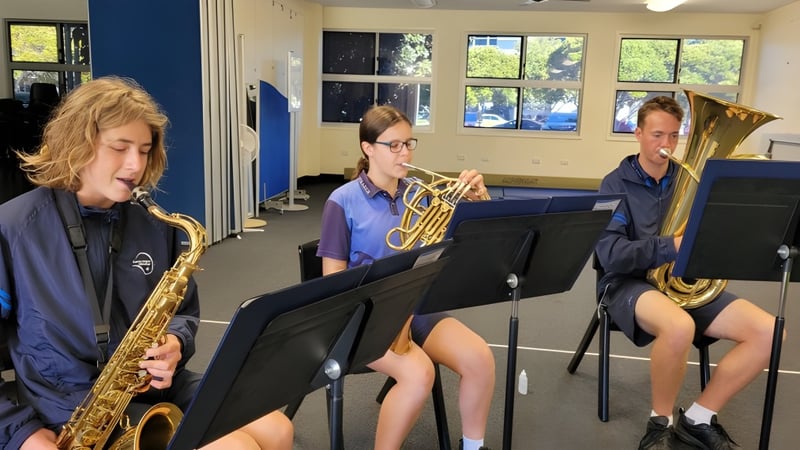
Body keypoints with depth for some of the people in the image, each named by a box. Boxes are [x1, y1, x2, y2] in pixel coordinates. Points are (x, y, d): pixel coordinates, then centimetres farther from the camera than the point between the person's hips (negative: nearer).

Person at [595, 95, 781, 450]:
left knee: (767, 332, -14)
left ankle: (698, 419, 2)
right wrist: (671, 247, -28)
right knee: (679, 327, -38)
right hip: (631, 282, -5)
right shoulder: (616, 184, -4)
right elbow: (610, 254, -17)